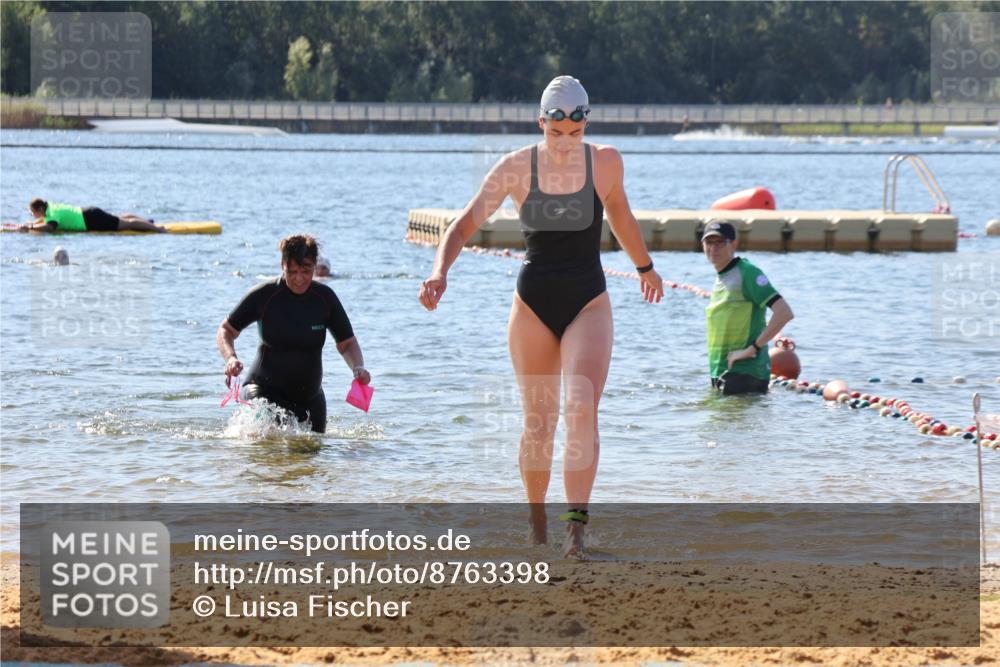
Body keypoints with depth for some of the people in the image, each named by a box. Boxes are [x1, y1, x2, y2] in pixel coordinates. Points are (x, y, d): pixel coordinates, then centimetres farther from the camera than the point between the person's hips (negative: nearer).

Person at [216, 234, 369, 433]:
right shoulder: (264, 295, -11)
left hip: (310, 395, 4)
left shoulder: (325, 298, -3)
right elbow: (226, 330, -1)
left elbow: (346, 343, 7)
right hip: (265, 389, -4)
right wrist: (230, 358, -22)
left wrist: (358, 368, -14)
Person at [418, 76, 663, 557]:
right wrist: (440, 272, -26)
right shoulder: (516, 168, -8)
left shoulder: (606, 162, -3)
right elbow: (464, 225, -8)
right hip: (533, 305, 0)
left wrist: (644, 266, 32)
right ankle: (536, 525, 23)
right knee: (538, 422, 5)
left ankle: (576, 523, -25)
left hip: (588, 304, 0)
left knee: (582, 408, -20)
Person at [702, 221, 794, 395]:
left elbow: (784, 313, -19)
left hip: (744, 373, -9)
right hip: (720, 373, 9)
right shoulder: (720, 279, 17)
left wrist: (753, 348, -19)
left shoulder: (747, 273, -10)